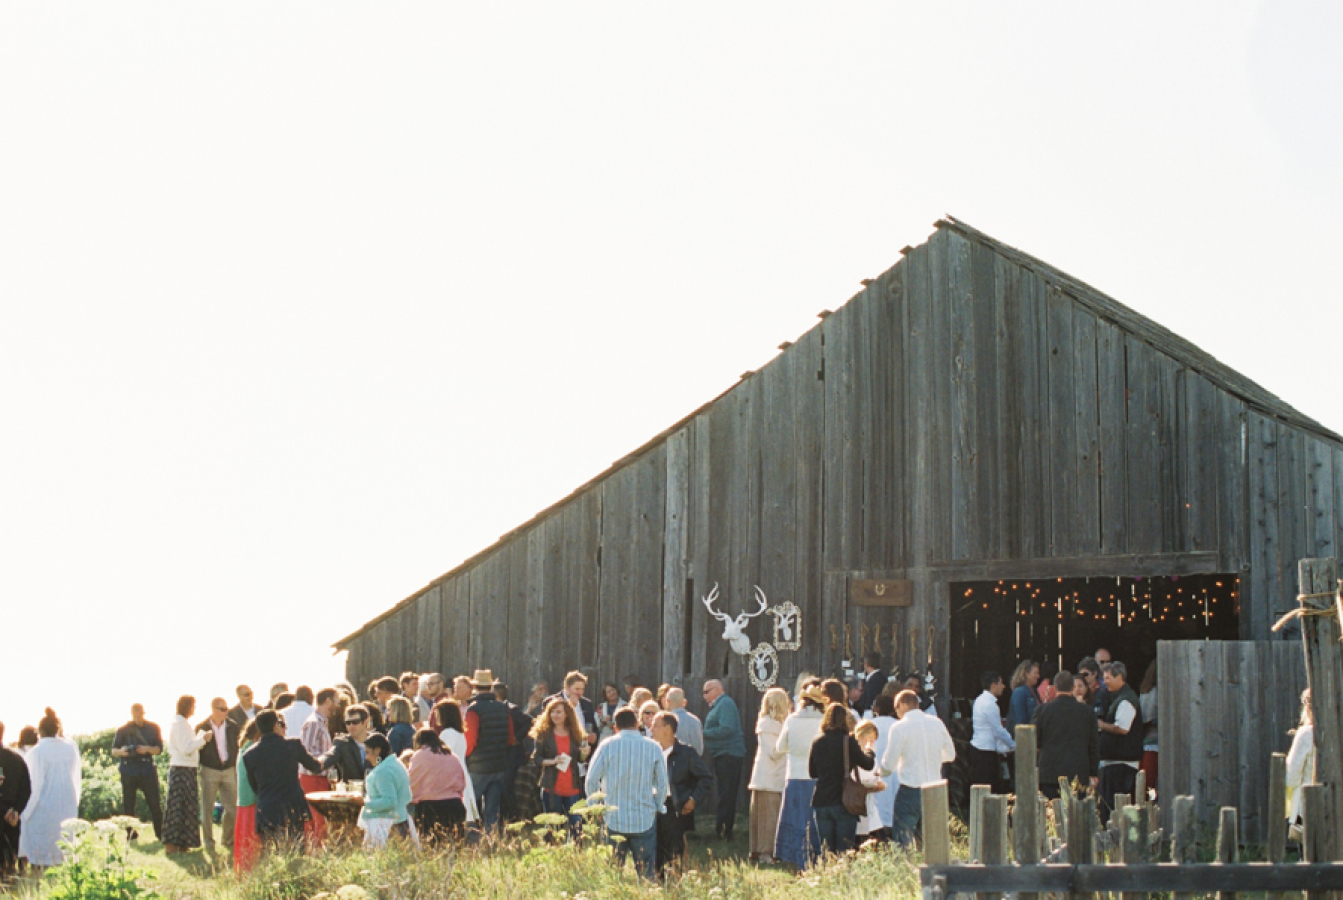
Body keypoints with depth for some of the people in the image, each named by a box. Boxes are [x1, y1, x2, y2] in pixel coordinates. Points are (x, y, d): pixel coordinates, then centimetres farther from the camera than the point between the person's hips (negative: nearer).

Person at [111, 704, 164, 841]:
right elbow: (113, 750, 5)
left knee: (154, 804, -5)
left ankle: (161, 835, 1)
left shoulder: (153, 728, 10)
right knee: (128, 805, 1)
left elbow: (159, 749, 6)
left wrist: (147, 749, -15)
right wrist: (122, 751, -18)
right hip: (129, 770, 0)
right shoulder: (123, 730, 6)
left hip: (147, 769, 0)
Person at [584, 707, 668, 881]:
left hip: (614, 819, 0)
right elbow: (662, 784, 3)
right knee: (646, 875, 5)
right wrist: (657, 807, 18)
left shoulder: (607, 746, -4)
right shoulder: (653, 747, -2)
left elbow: (591, 779, -1)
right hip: (645, 820, 0)